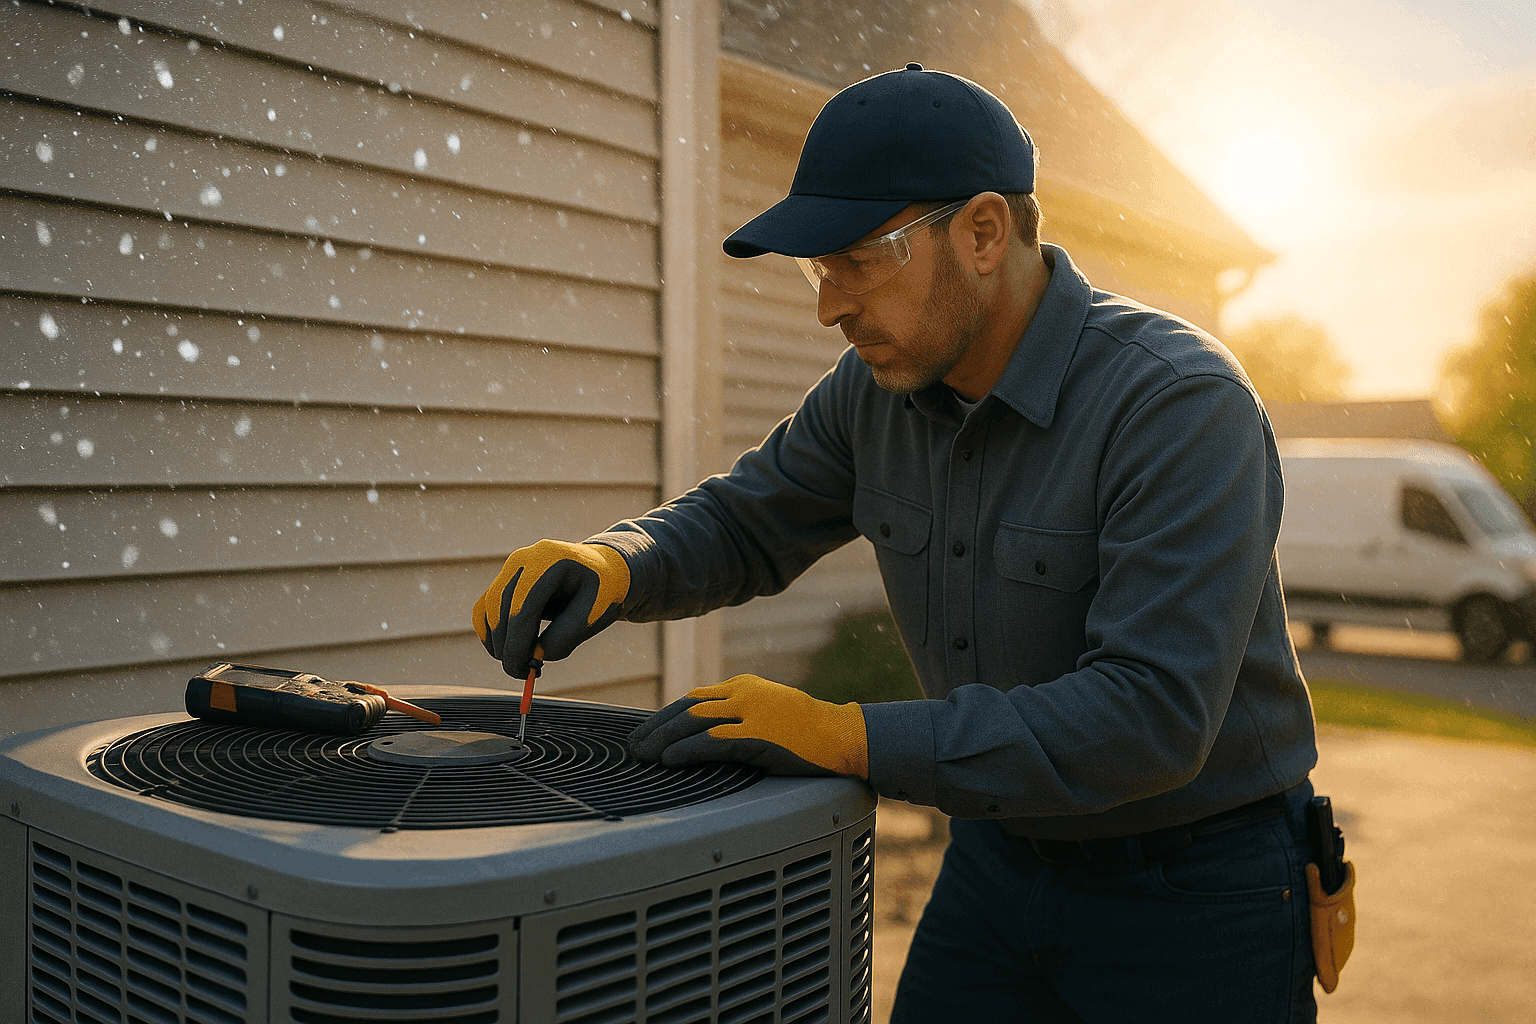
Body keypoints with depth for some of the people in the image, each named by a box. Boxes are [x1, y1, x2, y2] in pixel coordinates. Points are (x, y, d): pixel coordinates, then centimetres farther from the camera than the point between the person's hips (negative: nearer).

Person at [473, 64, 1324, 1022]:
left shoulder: (1182, 403, -26)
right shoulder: (877, 386, -6)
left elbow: (1152, 713, -33)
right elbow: (742, 523, 6)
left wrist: (854, 737, -35)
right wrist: (612, 563, -16)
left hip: (1193, 894, -5)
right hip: (1002, 852, 5)